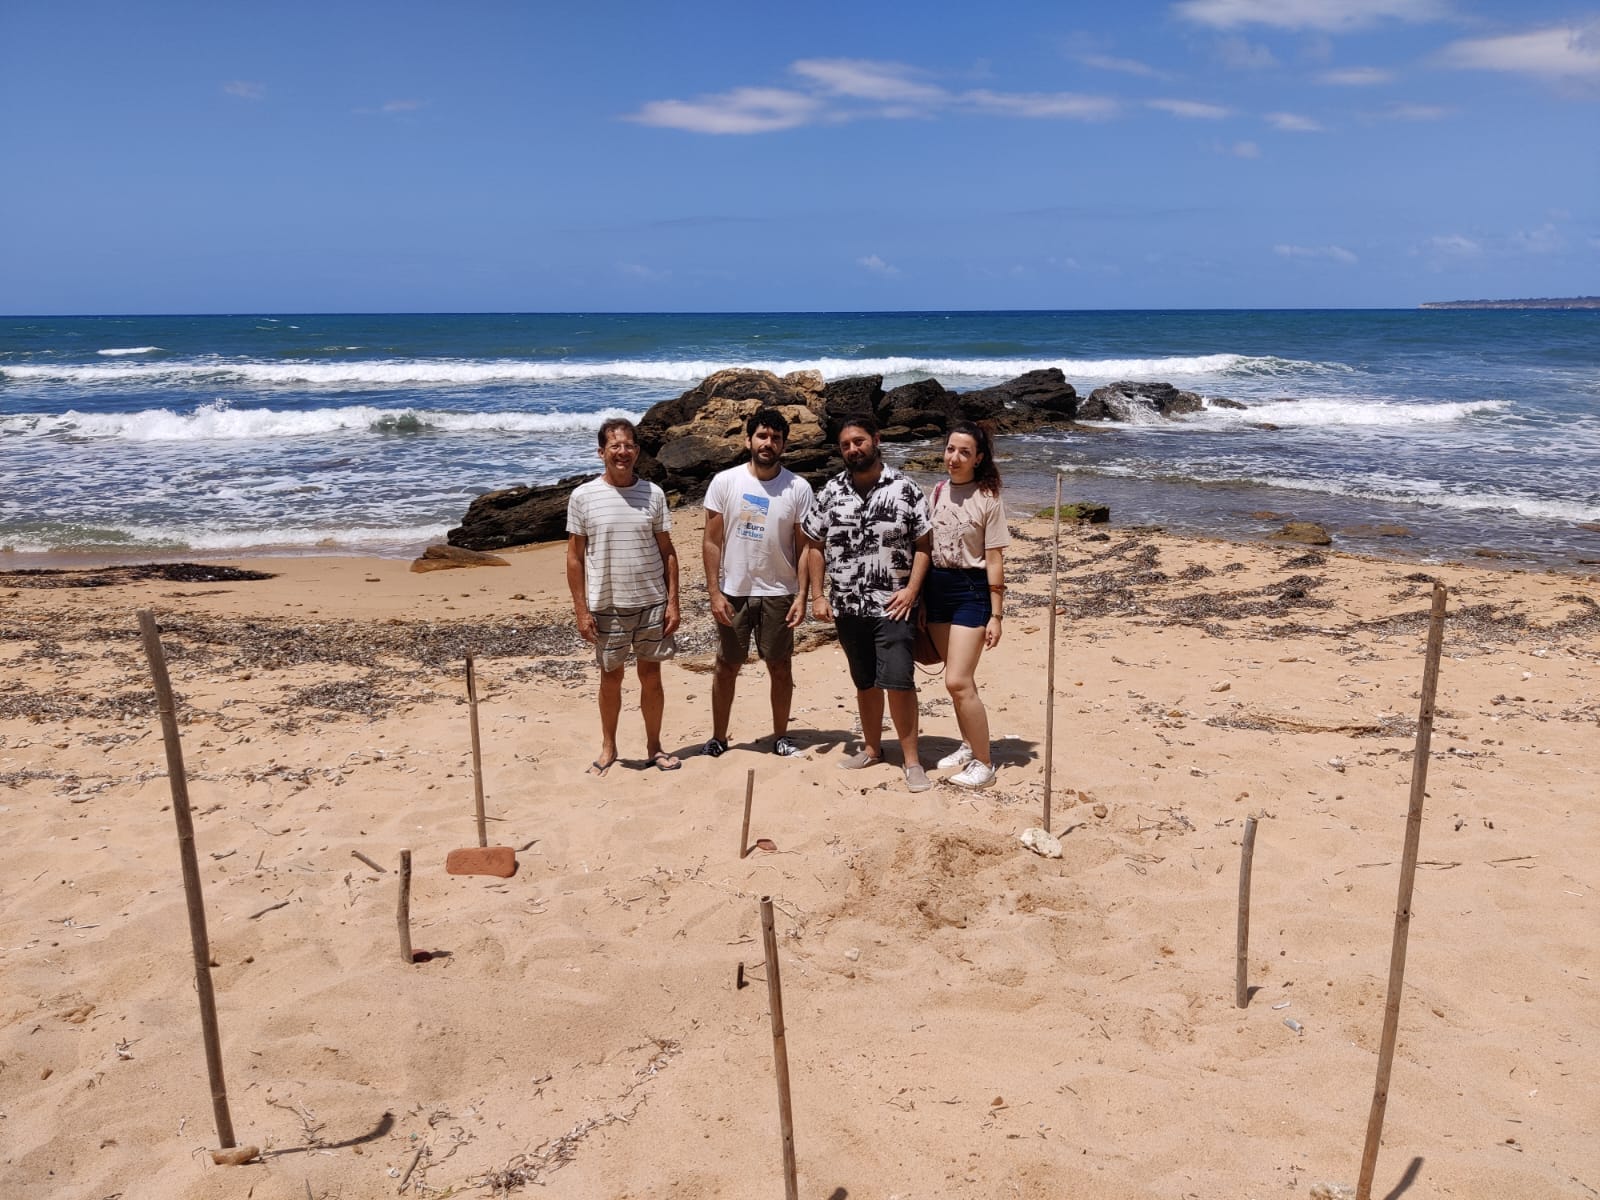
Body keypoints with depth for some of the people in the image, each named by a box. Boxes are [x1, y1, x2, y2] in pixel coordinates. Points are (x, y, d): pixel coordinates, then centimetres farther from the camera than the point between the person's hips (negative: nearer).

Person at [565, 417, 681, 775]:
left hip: (652, 603, 1)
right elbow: (575, 557, -2)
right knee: (611, 678, 11)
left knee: (651, 676, 10)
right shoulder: (583, 497, -5)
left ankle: (654, 746, 25)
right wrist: (581, 609, -6)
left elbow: (667, 552, 4)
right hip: (606, 607, -1)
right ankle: (608, 748, 27)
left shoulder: (653, 494, 0)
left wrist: (672, 602, -2)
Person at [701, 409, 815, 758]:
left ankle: (781, 736, 24)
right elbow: (711, 542, -2)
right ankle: (718, 738, 22)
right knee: (727, 667, 9)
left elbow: (804, 546, -2)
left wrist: (802, 596, -8)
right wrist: (714, 593, -8)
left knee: (781, 667, 9)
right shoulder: (725, 482, -4)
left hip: (779, 594, 0)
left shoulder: (798, 488, -4)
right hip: (733, 593, 0)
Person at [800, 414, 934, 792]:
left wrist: (911, 589, -11)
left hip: (893, 605, -3)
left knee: (898, 681, -10)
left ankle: (911, 758, 1)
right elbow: (814, 545, 9)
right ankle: (872, 748, 31)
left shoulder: (905, 489, -4)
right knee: (865, 683, 14)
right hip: (848, 606, 3)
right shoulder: (831, 492, 5)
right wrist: (817, 596, 4)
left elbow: (923, 544, -2)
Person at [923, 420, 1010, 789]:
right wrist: (920, 598, 12)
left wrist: (996, 616, -11)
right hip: (936, 587, 6)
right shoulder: (938, 492, 7)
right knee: (957, 678, 14)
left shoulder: (987, 499, -9)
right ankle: (968, 746, 31)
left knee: (958, 682, -10)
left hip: (970, 590, -6)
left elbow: (995, 562, -9)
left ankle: (984, 763, 2)